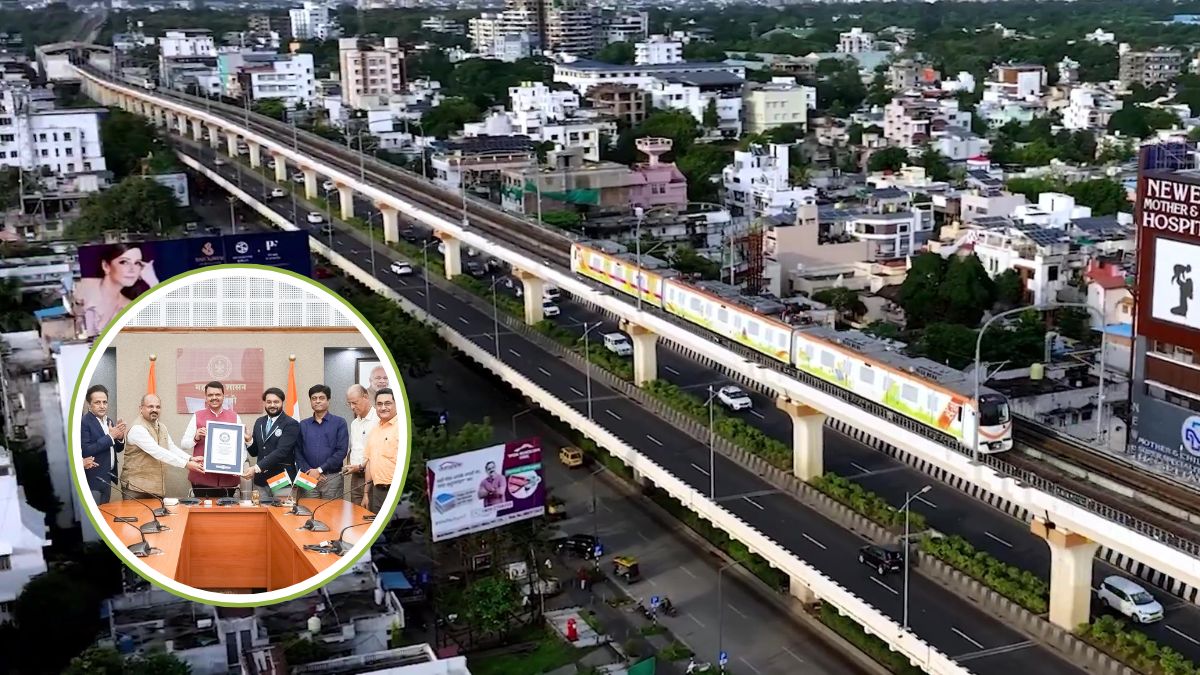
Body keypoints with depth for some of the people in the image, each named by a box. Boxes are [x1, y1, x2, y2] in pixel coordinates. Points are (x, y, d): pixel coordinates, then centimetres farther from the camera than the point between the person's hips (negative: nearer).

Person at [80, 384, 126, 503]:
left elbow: (117, 449, 17)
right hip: (92, 480, -8)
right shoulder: (83, 422, -13)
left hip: (107, 479, 8)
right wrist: (110, 437, -20)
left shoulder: (109, 421, 11)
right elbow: (85, 451, -21)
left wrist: (119, 438, -6)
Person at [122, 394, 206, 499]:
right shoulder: (137, 429, -16)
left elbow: (172, 448, 9)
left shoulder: (162, 427, 12)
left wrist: (190, 459, -10)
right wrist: (186, 464, -28)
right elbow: (157, 452, -24)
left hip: (157, 487, 7)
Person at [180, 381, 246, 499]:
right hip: (202, 477, -1)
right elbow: (183, 445, 5)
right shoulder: (197, 416, 5)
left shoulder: (235, 417, 7)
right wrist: (196, 438, -13)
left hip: (228, 478, 1)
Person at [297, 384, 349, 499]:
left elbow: (341, 451, -5)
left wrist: (320, 469, -10)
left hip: (333, 477, -2)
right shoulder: (303, 425, 13)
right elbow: (298, 452, 7)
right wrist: (308, 471, -9)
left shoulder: (339, 423, 3)